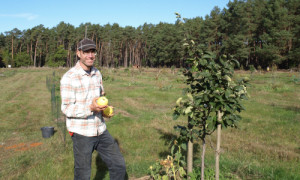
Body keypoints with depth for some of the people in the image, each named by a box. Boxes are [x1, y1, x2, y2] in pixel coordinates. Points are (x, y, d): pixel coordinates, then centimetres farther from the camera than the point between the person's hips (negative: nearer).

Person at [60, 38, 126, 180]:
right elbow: (67, 109, -14)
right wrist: (91, 108, -29)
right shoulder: (69, 77, -13)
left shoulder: (97, 74, 7)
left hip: (101, 131, 6)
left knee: (119, 166, 11)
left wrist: (106, 109, -2)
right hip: (81, 133, -6)